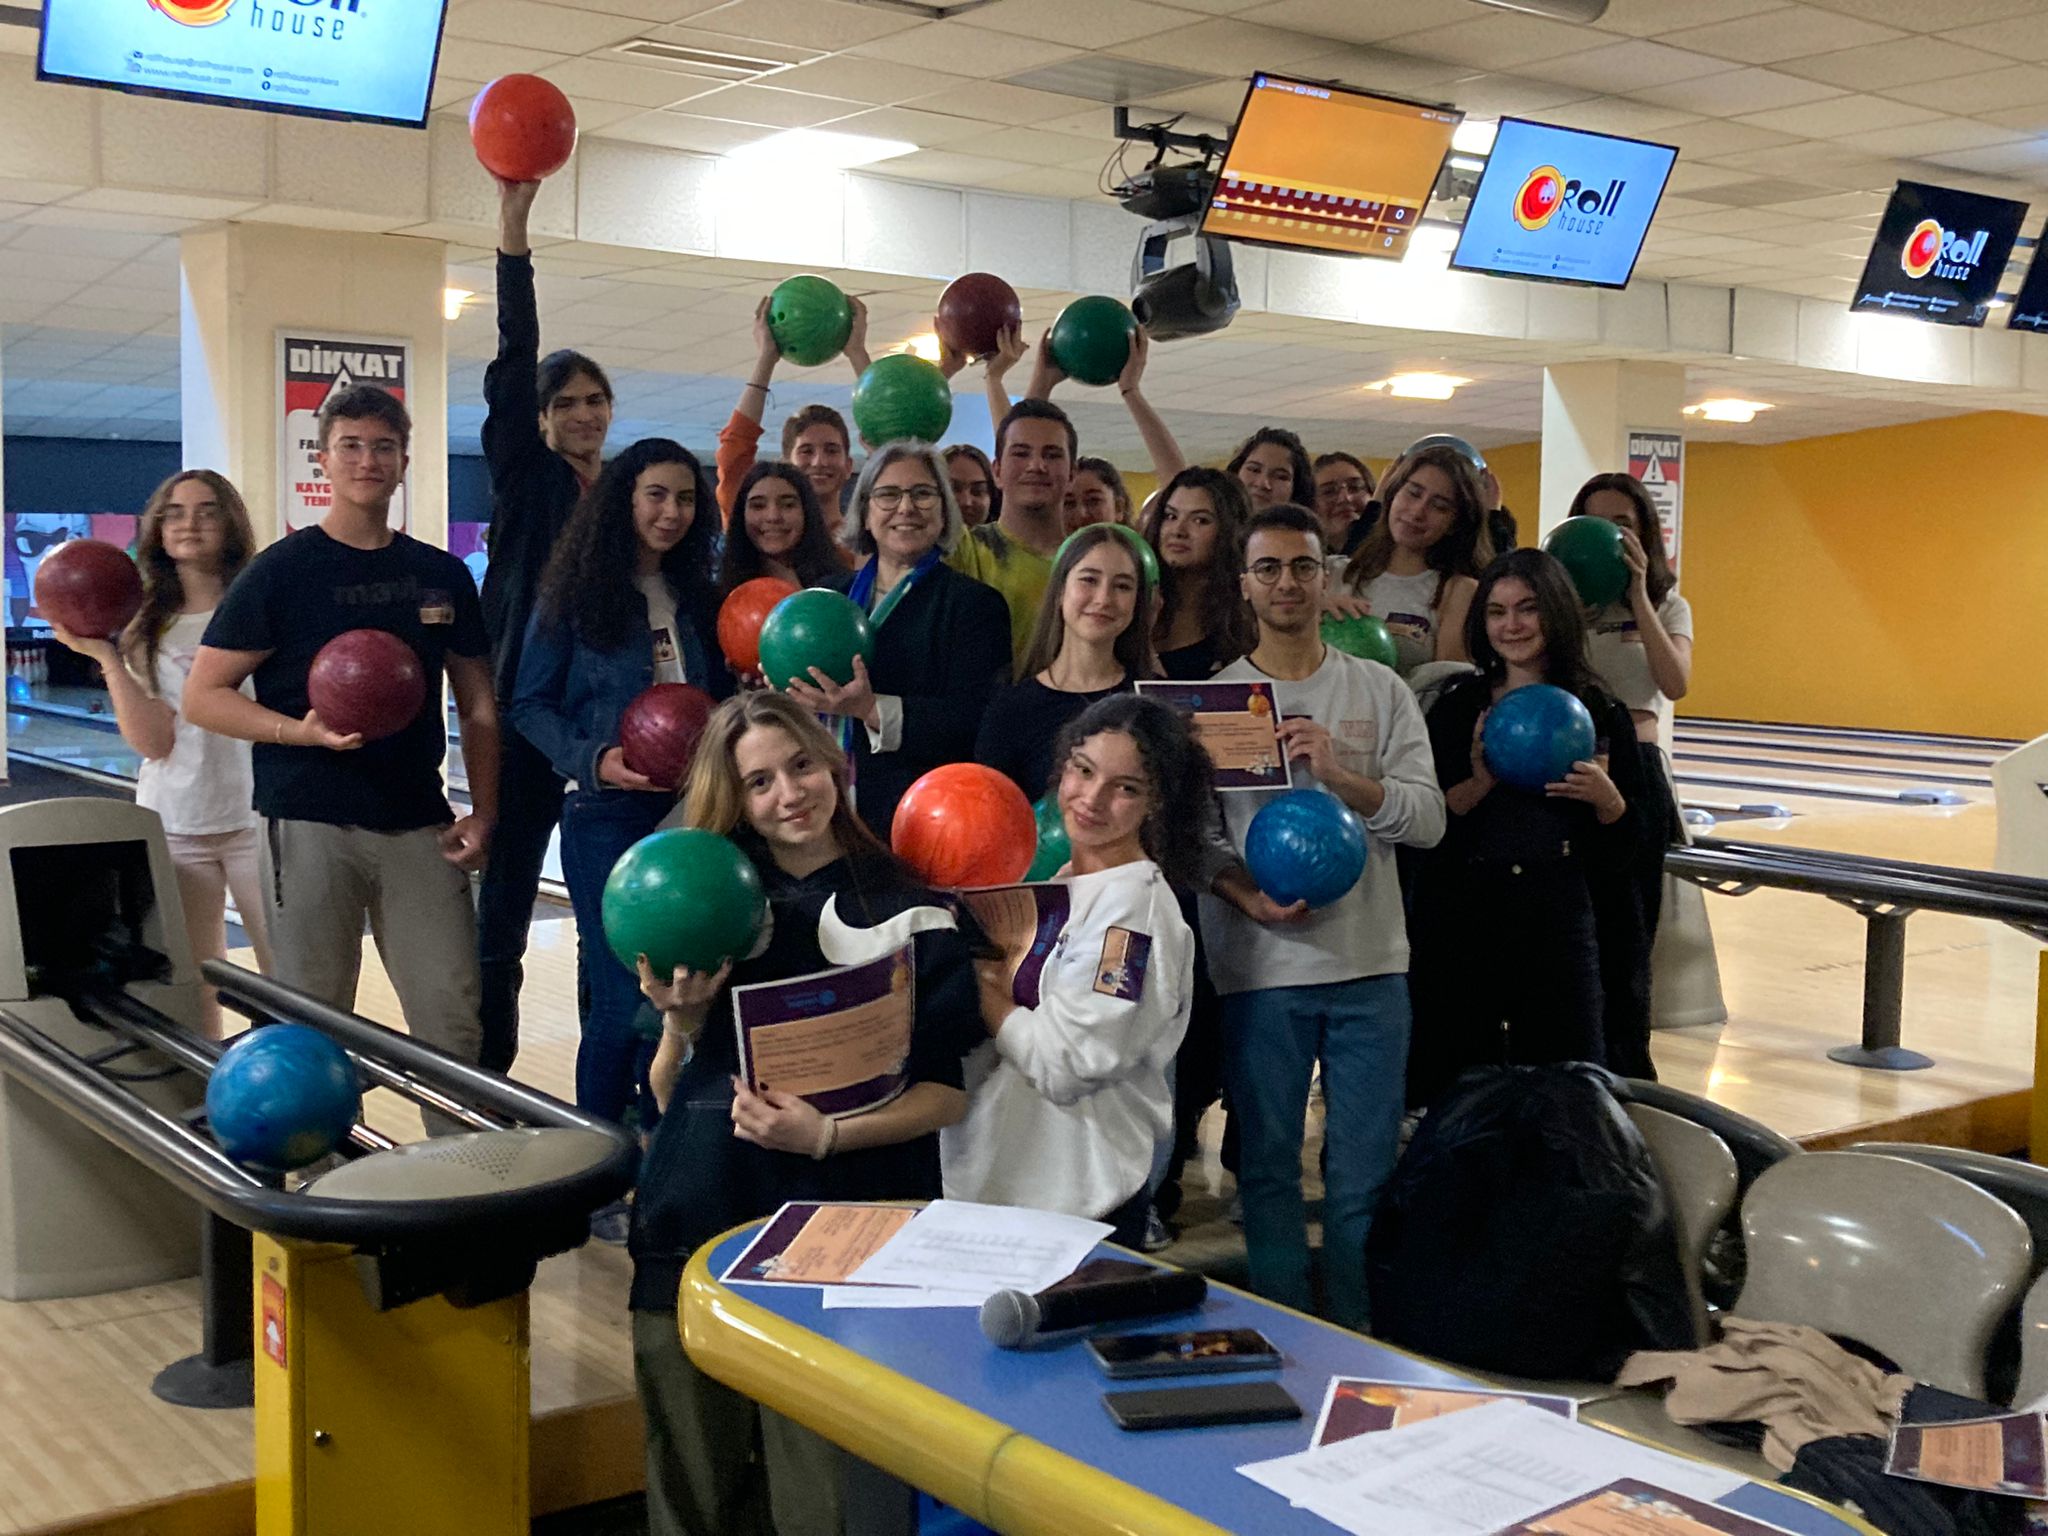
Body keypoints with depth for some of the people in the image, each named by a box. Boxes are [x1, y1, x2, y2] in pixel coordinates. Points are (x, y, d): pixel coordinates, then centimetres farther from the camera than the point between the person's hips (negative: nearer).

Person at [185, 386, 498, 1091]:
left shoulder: (444, 577, 10)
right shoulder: (283, 571, -1)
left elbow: (478, 706, 15)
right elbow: (203, 696, -2)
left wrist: (482, 813, 5)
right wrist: (299, 731, -18)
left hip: (420, 827, 3)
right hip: (310, 826, -3)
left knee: (455, 1020, 2)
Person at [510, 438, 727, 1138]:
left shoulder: (699, 599, 13)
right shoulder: (575, 594, -1)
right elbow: (531, 705, -2)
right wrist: (595, 759, -17)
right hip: (608, 816, -5)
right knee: (624, 997, -8)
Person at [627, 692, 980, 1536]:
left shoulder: (905, 914, -2)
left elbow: (947, 1094, -3)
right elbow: (670, 1096, 9)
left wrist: (828, 1137, -16)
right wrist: (681, 1022, -11)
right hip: (695, 1228, 3)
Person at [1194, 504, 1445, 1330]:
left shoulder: (1380, 690, 6)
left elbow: (1428, 817, -2)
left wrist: (1342, 775, -17)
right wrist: (1247, 895, -18)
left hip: (1369, 963, 1)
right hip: (1258, 964, -1)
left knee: (1365, 1171, 6)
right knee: (1267, 1163, 8)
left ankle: (1352, 1340, 21)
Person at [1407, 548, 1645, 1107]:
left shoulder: (1599, 714, 5)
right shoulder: (1458, 708, 3)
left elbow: (1617, 856, 7)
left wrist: (1607, 799, -12)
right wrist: (1479, 783, -17)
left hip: (1557, 928, 0)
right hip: (1459, 925, 0)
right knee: (1456, 1091, 4)